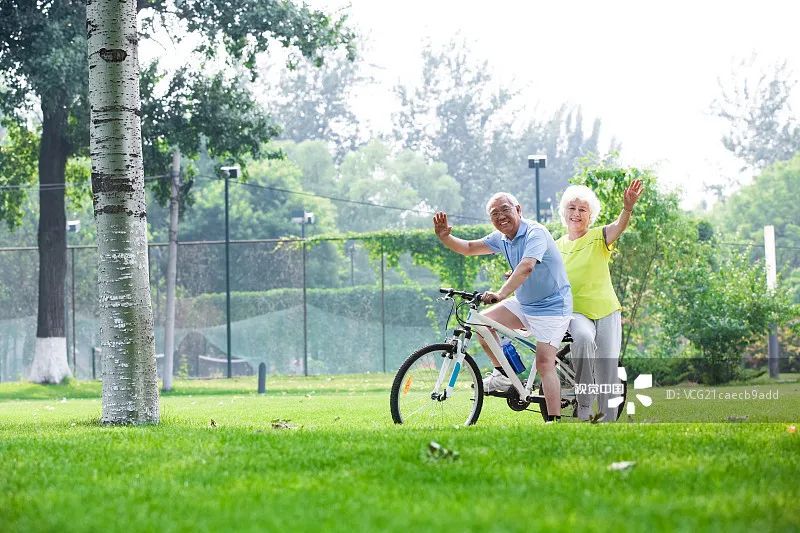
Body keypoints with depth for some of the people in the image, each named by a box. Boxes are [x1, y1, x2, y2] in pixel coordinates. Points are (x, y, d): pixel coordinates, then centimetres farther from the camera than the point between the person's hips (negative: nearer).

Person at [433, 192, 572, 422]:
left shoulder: (535, 233, -22)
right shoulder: (501, 238, 4)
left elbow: (526, 267, -38)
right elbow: (469, 248, 13)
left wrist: (501, 294, -50)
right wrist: (445, 237, -8)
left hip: (551, 306, -8)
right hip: (523, 303, 8)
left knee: (544, 363, -16)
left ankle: (554, 421, -16)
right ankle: (503, 375, 9)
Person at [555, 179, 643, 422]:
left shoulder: (598, 238, -2)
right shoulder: (557, 247, 8)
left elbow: (618, 227, -23)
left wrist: (628, 208, -45)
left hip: (606, 312, 0)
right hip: (575, 312, 0)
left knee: (607, 373, -1)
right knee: (583, 338, -35)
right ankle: (584, 401, -25)